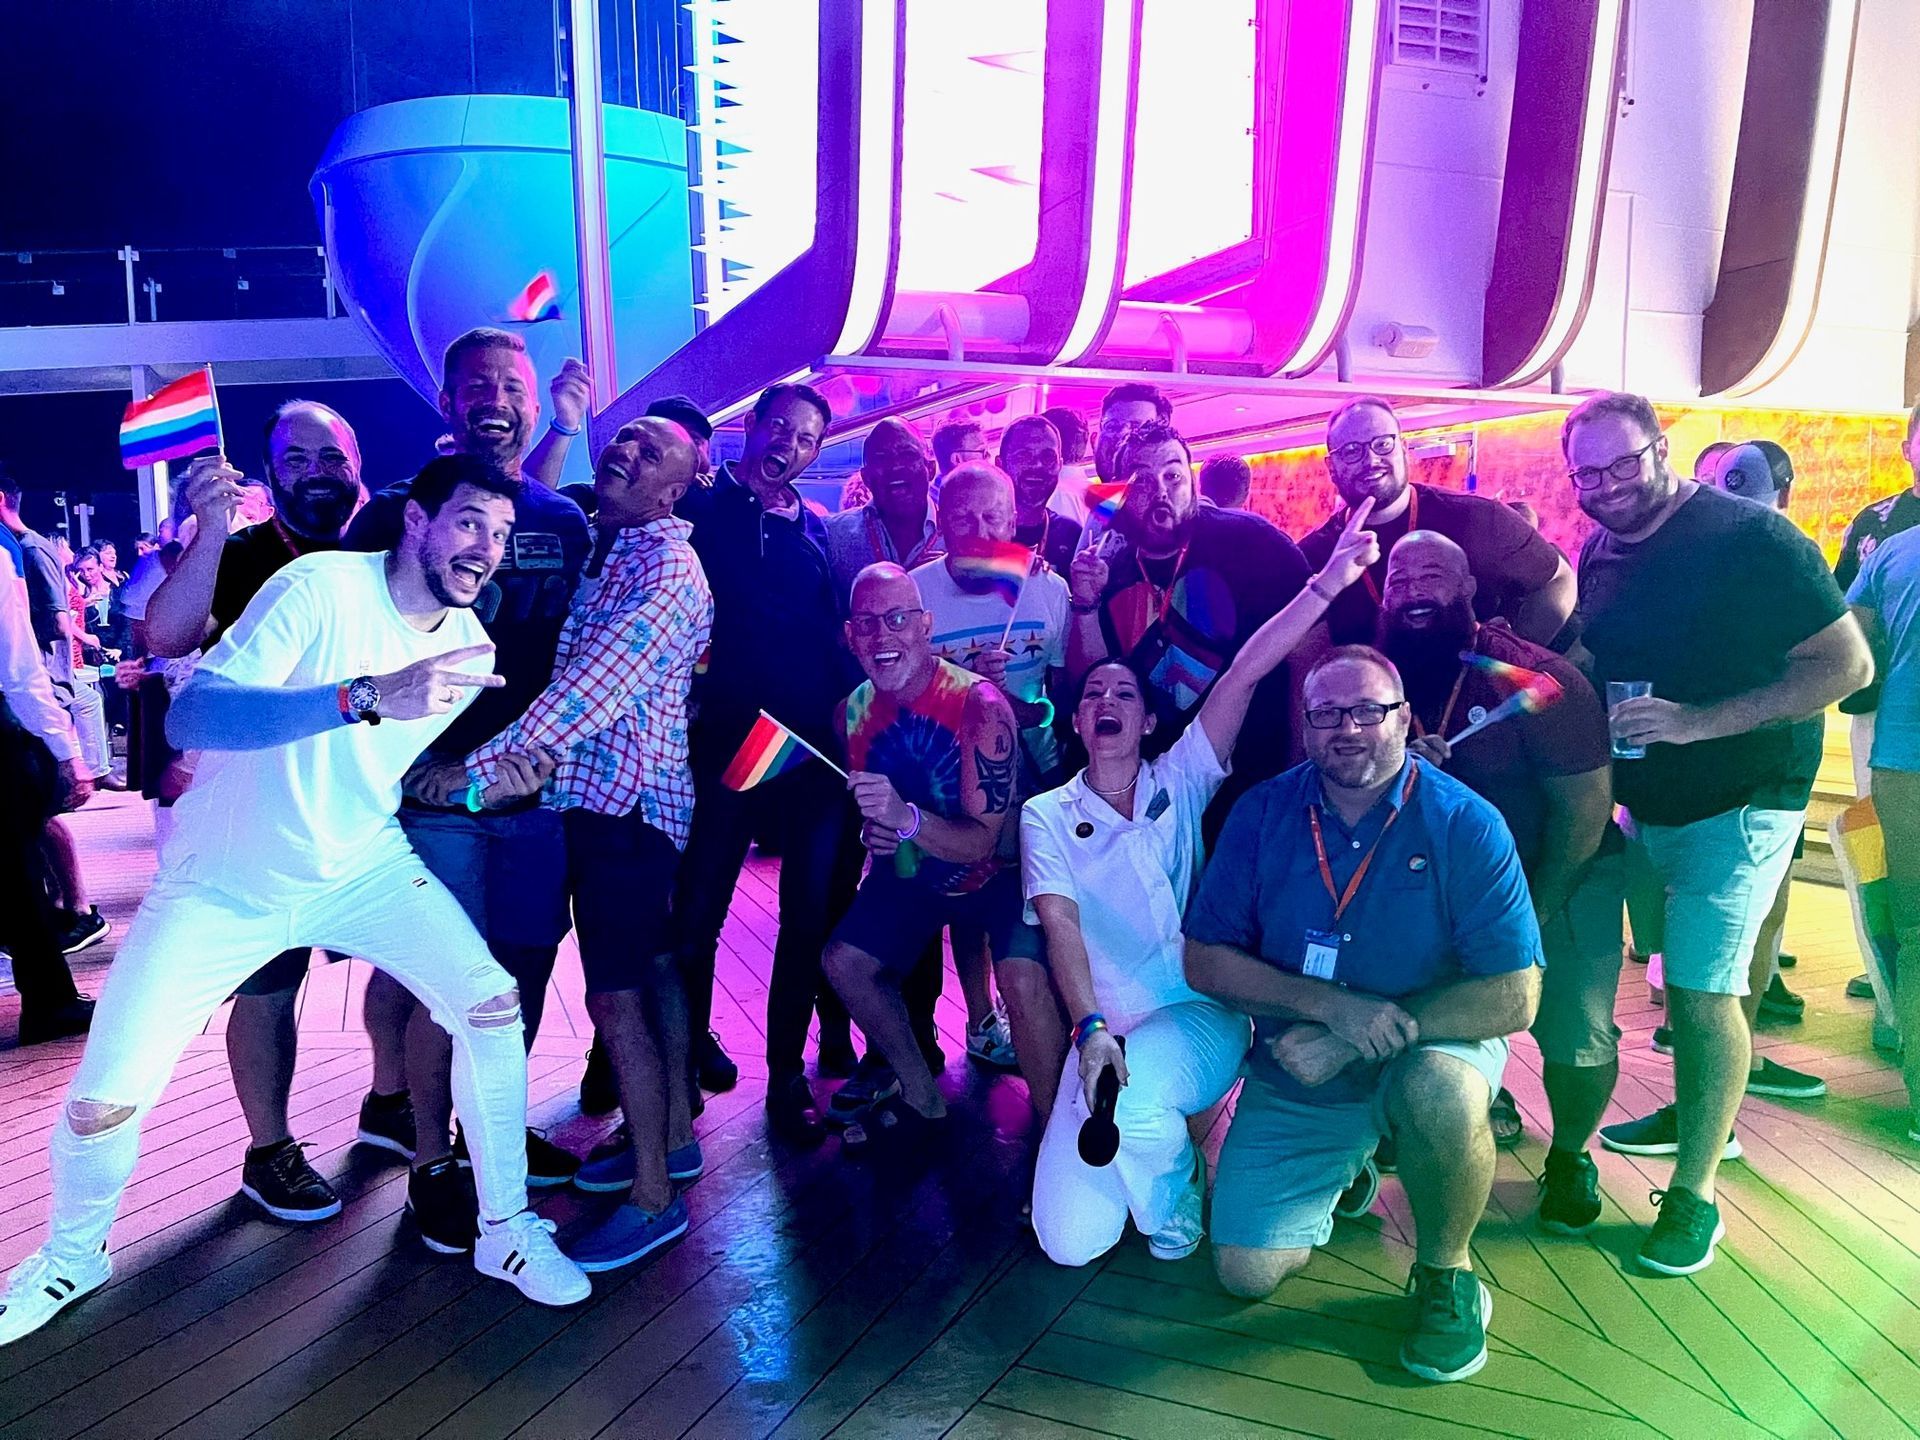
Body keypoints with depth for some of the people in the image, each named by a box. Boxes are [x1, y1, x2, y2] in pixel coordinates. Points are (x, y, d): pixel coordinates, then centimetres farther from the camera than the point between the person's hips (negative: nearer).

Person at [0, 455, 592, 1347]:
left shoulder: (470, 650, -4)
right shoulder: (322, 587, -23)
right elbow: (191, 715, -35)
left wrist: (488, 782, -10)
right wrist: (370, 696, -46)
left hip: (362, 866, 4)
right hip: (224, 883, -4)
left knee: (491, 1004, -13)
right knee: (101, 1101, -4)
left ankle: (505, 1231, 7)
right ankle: (73, 1255, 30)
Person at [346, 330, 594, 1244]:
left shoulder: (564, 520, 9)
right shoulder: (397, 512, -2)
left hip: (537, 784, 4)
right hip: (435, 790, -4)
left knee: (526, 965, 12)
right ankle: (431, 1162, 16)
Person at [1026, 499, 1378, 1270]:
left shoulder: (1179, 783, 6)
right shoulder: (1047, 816, 5)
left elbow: (1243, 675, -5)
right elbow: (1059, 923, -9)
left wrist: (1328, 582, -13)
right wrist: (1090, 1031, -24)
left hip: (1197, 1017, 0)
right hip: (1104, 1033, 1)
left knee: (1134, 1102, -36)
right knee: (1069, 1243, -13)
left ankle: (1174, 1184, 1)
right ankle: (1150, 1140, 20)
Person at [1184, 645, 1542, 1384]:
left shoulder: (1465, 824, -17)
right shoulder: (1262, 812, -9)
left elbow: (1513, 998, -20)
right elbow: (1206, 961, -9)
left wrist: (1358, 1039, -24)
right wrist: (1331, 1005, -24)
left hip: (1430, 1048, -2)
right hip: (1295, 1076, 3)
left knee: (1440, 1093, -38)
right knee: (1246, 1273, -4)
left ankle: (1445, 1275, -7)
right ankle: (1348, 1166, 28)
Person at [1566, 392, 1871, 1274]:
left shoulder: (1748, 538, -18)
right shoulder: (1599, 553, 3)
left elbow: (1847, 665, -20)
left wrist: (1699, 721, -28)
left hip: (1737, 804, -7)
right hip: (1644, 803, 7)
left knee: (1700, 987, -10)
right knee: (1680, 968, 18)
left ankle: (1694, 1195, 3)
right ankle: (1698, 1116, 40)